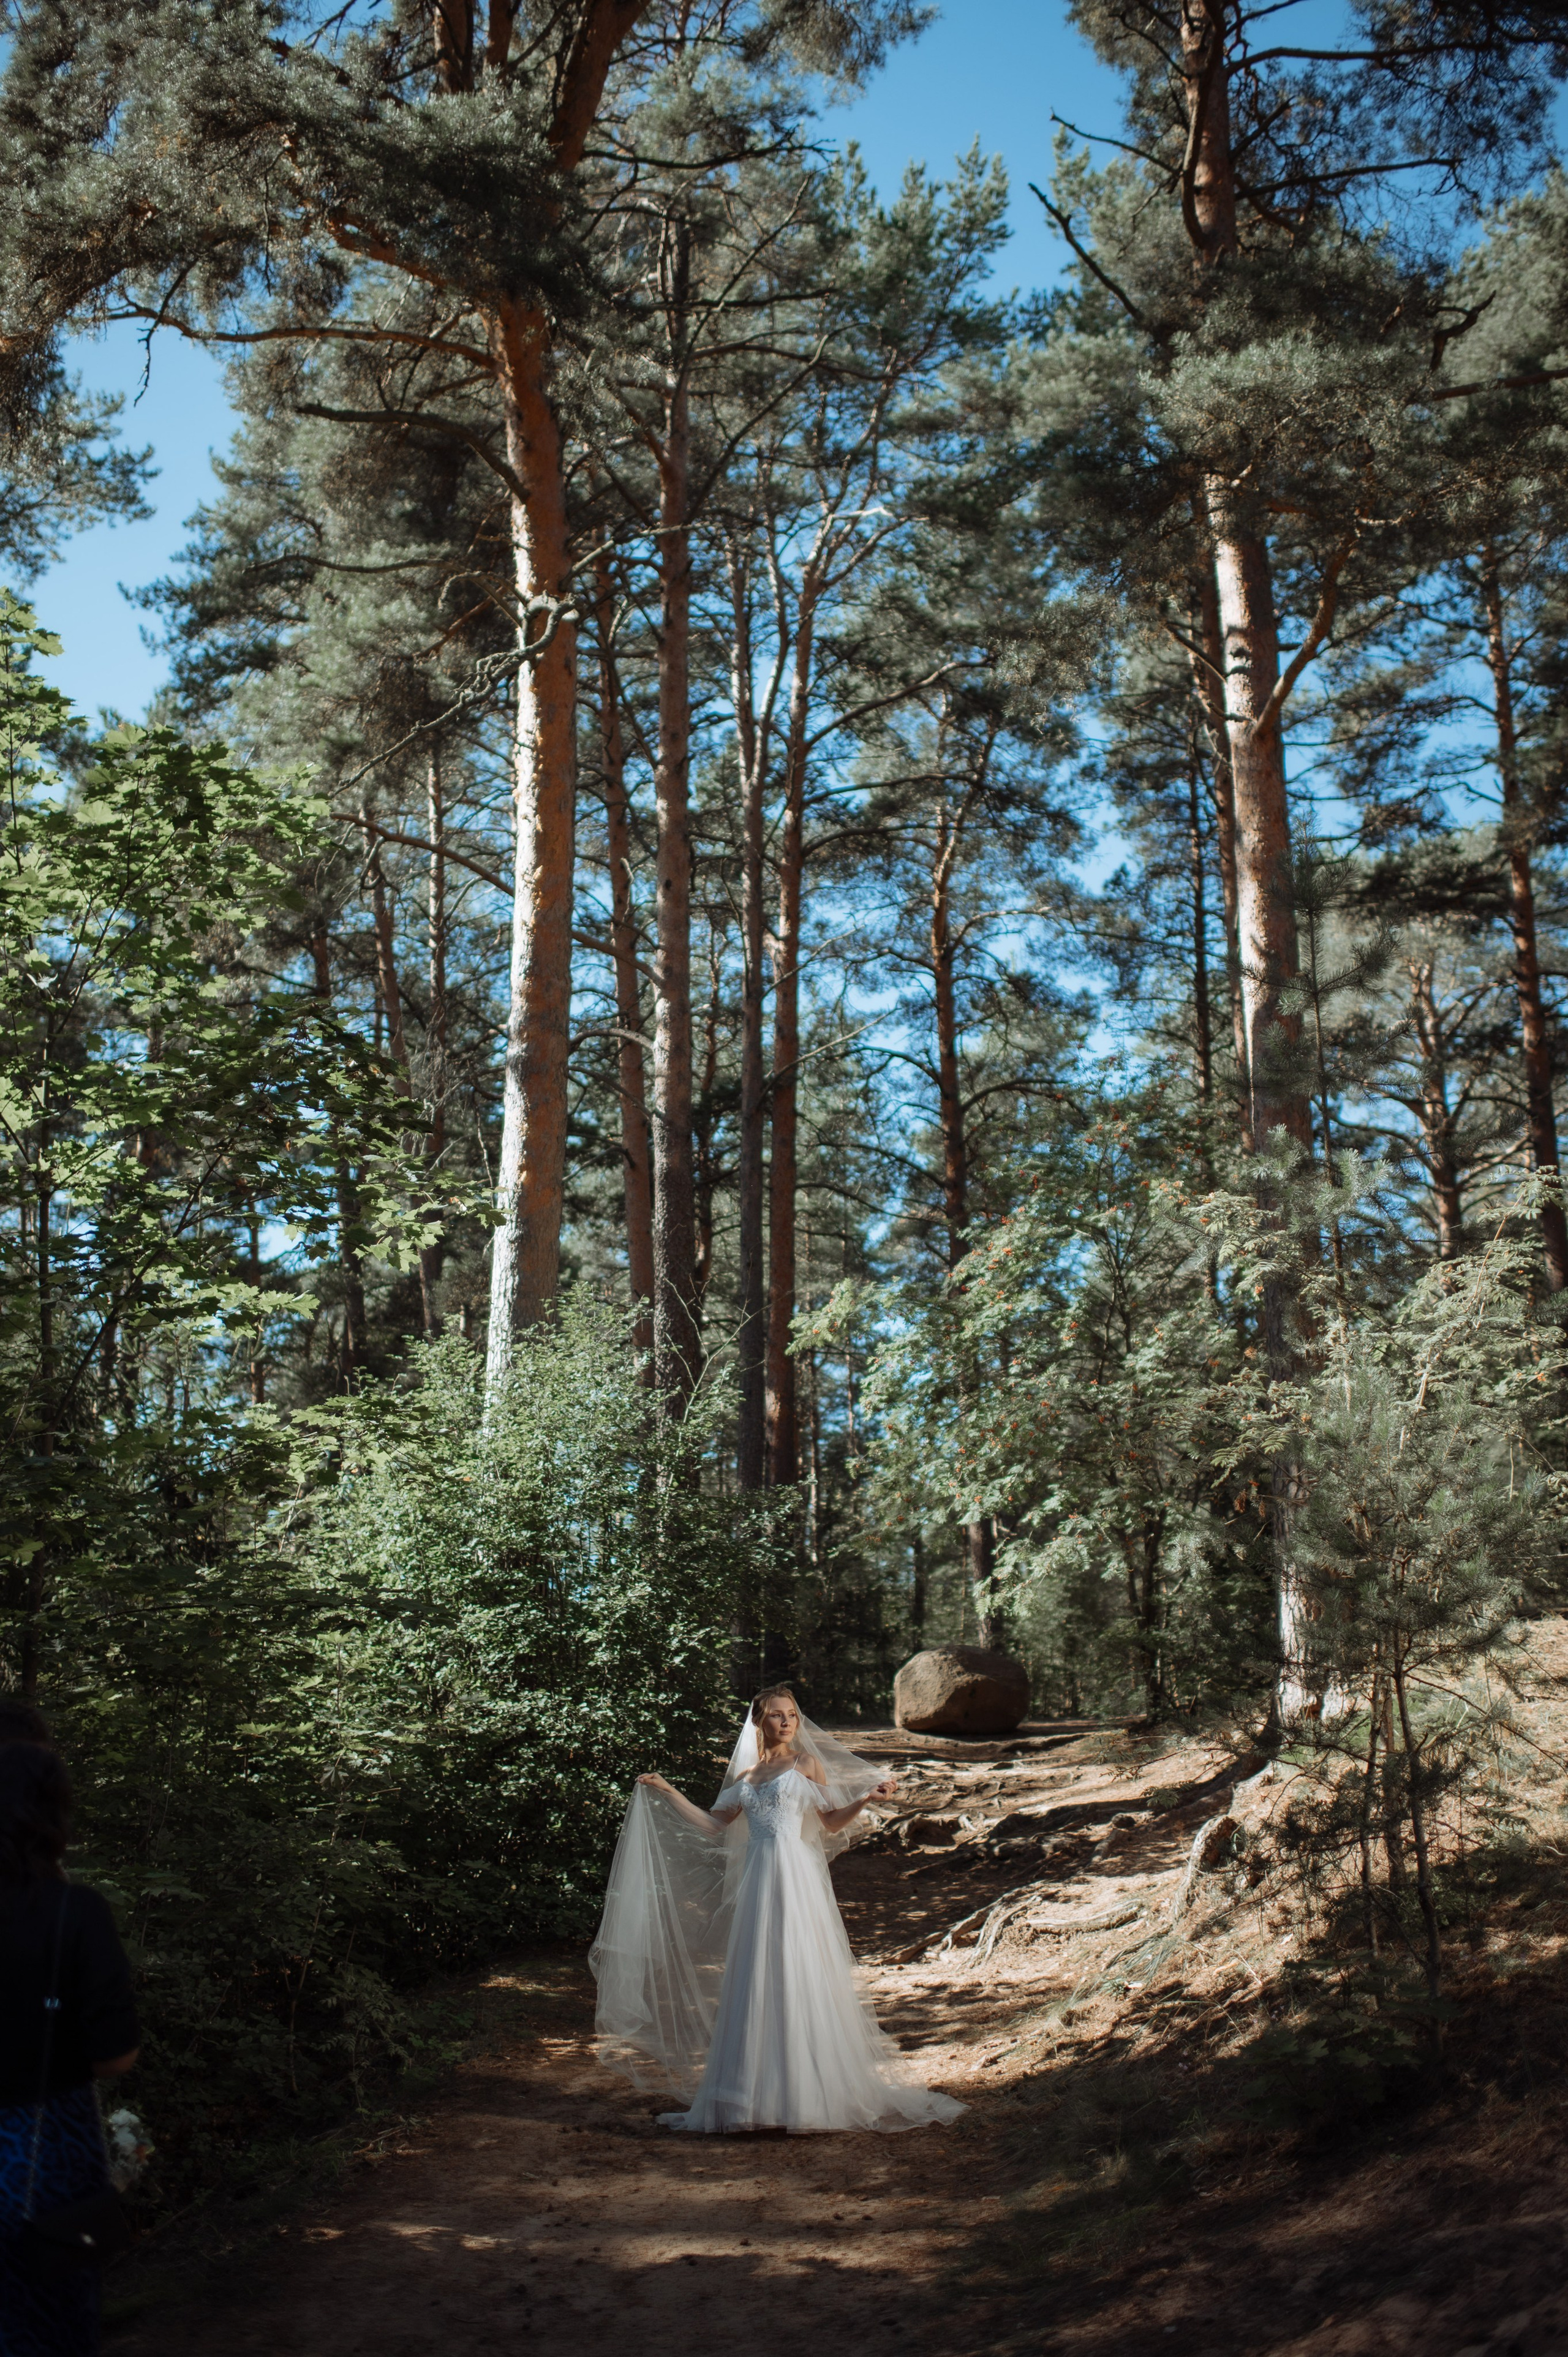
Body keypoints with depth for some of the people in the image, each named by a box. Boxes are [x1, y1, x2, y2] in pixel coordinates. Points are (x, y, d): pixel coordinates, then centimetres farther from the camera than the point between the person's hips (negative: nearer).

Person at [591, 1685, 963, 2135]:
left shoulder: (806, 1764, 5)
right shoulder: (747, 1776, 16)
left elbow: (832, 1822, 4)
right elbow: (712, 1824, 19)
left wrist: (867, 1798, -11)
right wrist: (668, 1794, 18)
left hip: (796, 1878, -5)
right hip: (758, 1880, 5)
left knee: (799, 1981, -6)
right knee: (754, 1986, 4)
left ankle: (809, 2101, -2)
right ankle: (757, 2095, 11)